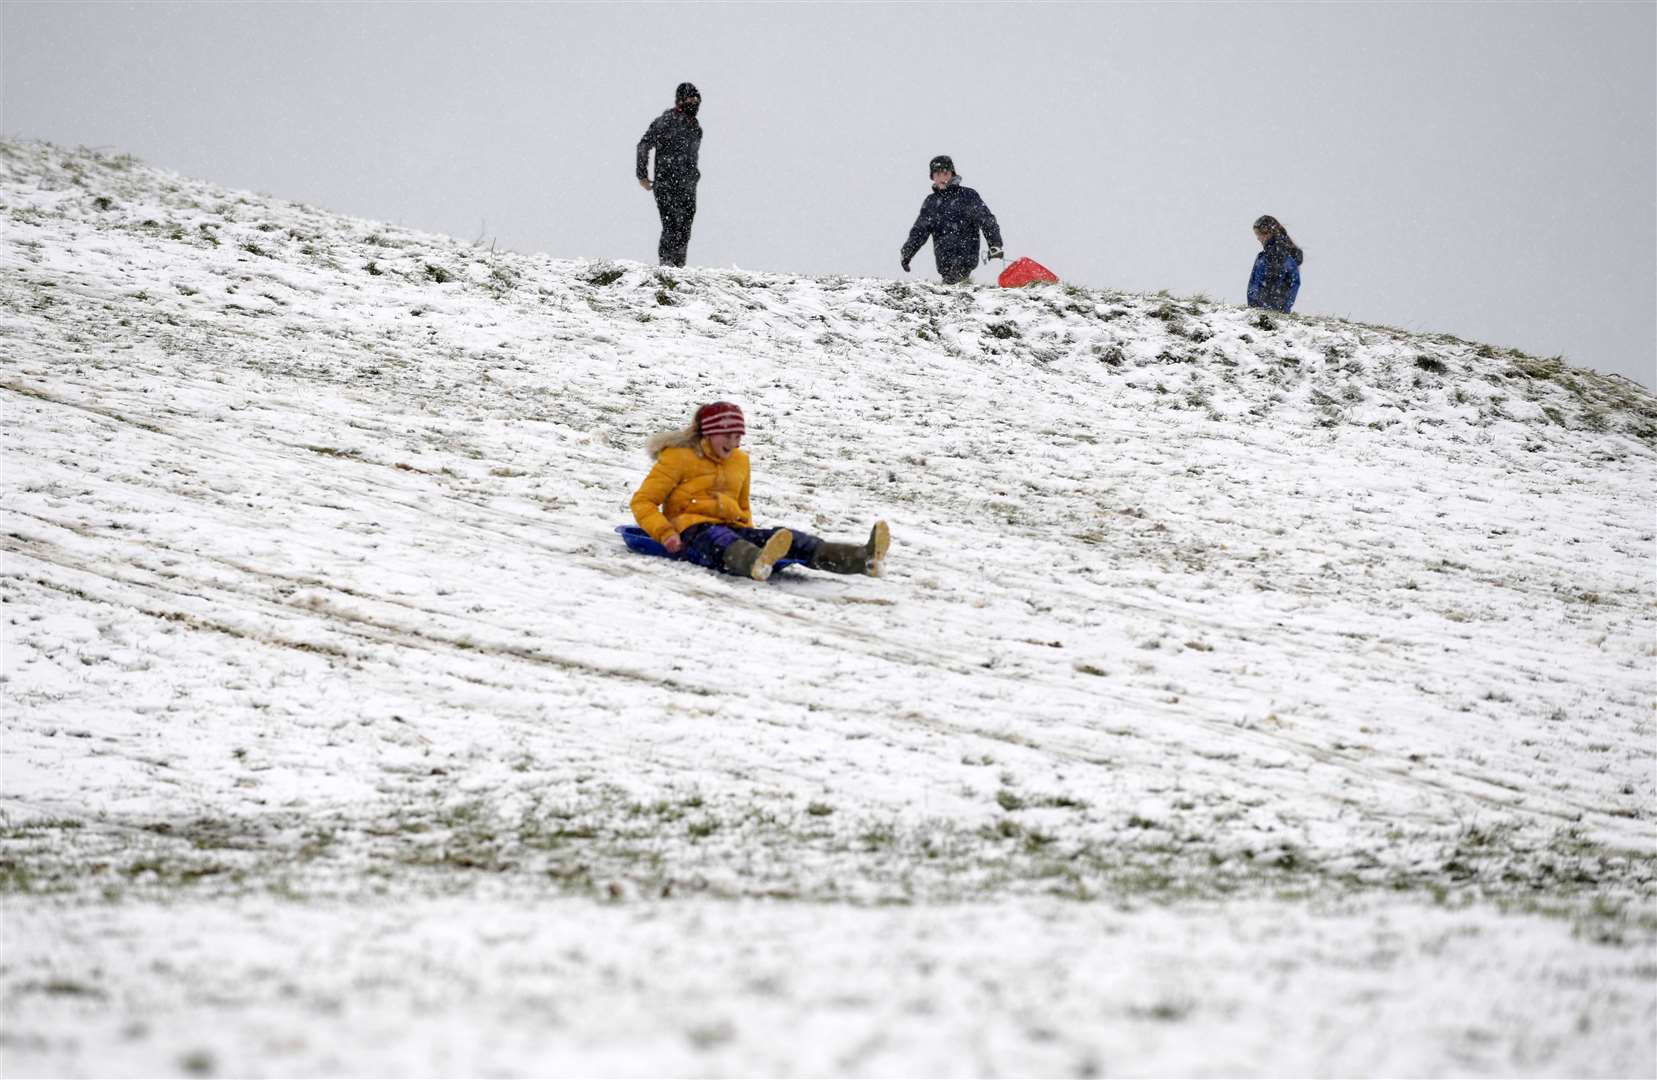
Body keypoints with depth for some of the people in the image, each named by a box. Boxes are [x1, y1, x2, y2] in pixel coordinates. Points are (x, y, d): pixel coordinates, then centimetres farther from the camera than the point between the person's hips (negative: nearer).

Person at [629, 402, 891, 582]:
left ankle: (863, 559, -45)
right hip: (692, 531, -5)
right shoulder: (678, 458, 2)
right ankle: (757, 562, -82)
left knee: (785, 537, -22)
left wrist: (749, 531, 14)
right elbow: (643, 501, 0)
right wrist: (665, 533, -15)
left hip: (731, 529, 6)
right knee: (722, 541, -42)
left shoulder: (739, 462, 21)